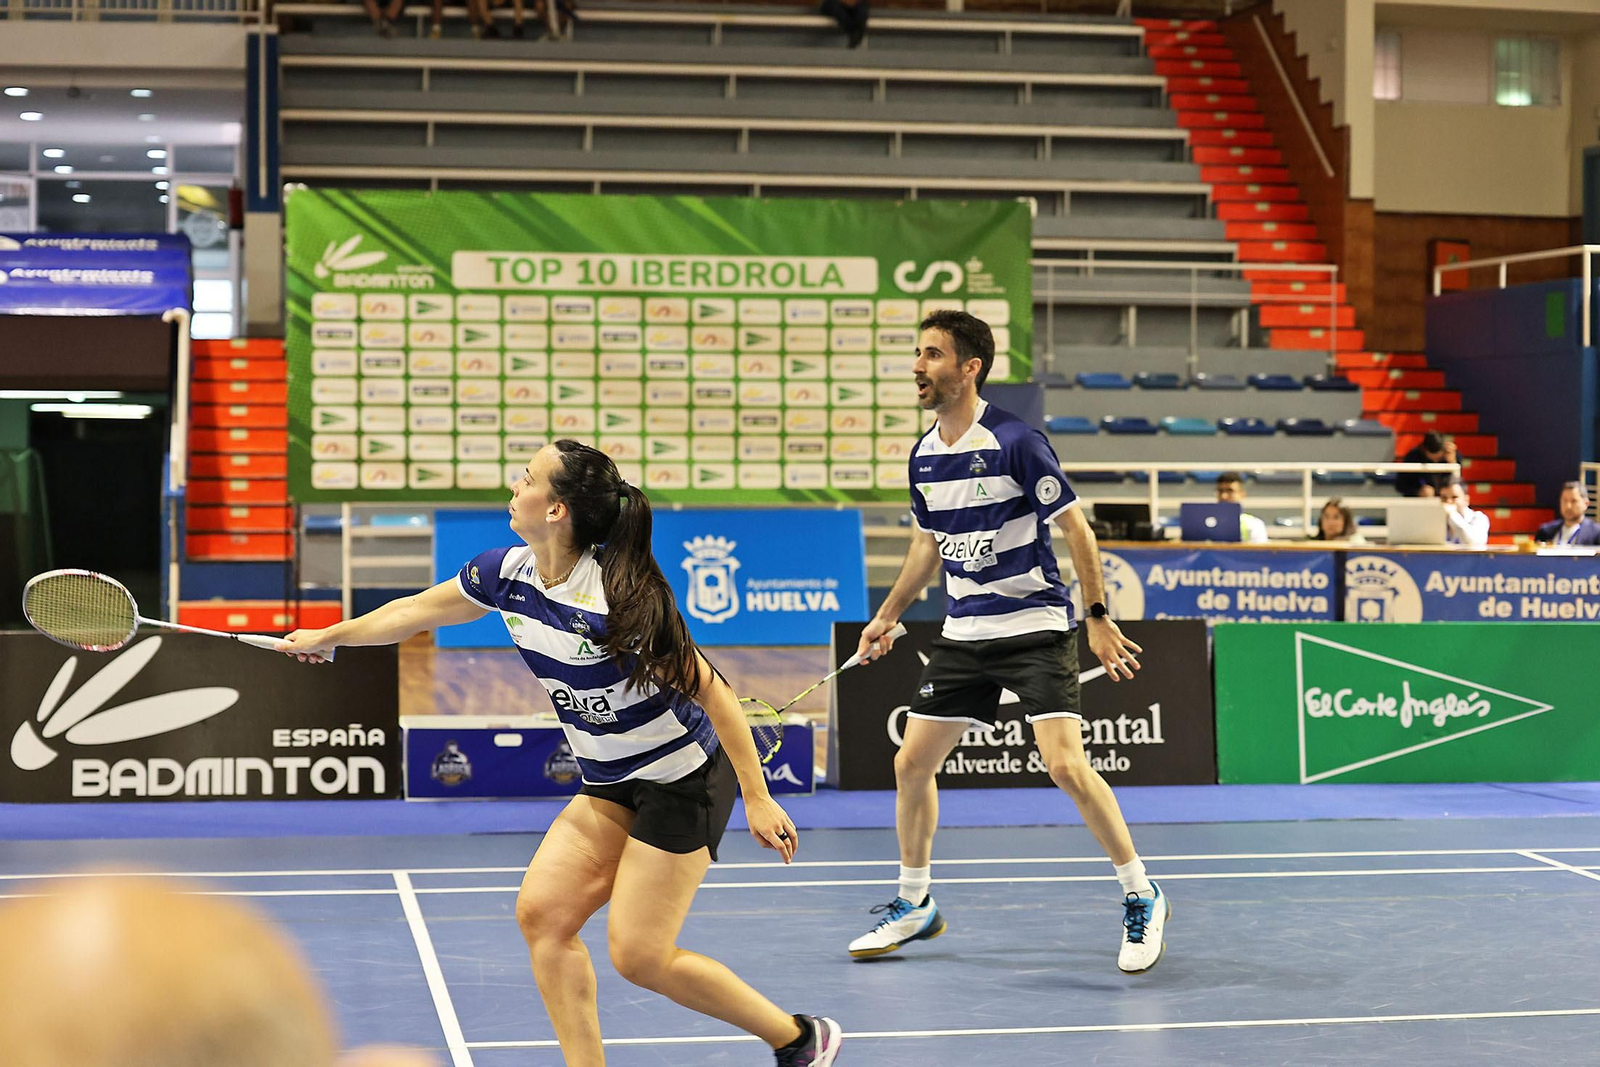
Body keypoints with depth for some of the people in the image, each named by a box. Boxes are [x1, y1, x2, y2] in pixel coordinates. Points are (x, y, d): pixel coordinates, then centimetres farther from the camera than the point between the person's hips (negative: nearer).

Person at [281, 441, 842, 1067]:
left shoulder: (617, 600, -27)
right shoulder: (508, 572, -3)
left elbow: (709, 690, -21)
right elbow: (417, 611, 16)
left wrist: (757, 798, -20)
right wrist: (328, 637, 28)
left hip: (683, 782, -8)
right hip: (610, 786, 8)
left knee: (638, 957, -8)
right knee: (540, 912, -5)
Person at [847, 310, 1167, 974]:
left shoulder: (1015, 441, -15)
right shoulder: (924, 455, 6)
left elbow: (1076, 527, -11)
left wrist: (1098, 619, -12)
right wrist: (888, 615, 21)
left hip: (1035, 627, -7)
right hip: (963, 633, 7)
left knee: (1066, 766, -18)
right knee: (911, 764, 6)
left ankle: (1142, 899, -1)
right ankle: (914, 906, 23)